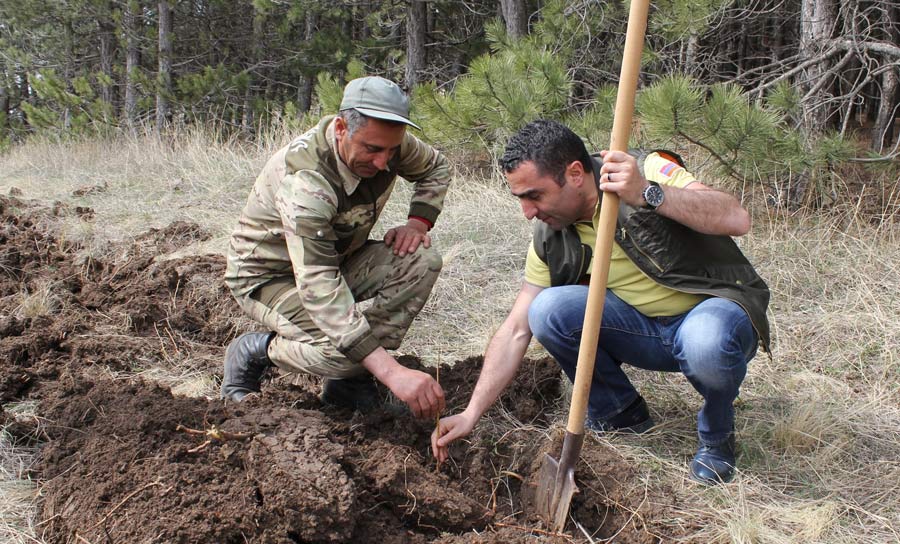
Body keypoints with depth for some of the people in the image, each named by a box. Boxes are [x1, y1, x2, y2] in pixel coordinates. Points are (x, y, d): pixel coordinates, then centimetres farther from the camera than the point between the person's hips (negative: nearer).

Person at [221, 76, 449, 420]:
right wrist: (391, 372, -52)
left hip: (336, 258, 7)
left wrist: (419, 221, -12)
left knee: (422, 261, -19)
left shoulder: (384, 142, -15)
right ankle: (253, 351, -2)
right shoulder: (304, 179, -37)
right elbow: (318, 288, -45)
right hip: (269, 277, -7)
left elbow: (436, 167, 10)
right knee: (344, 350, -33)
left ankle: (349, 382, -8)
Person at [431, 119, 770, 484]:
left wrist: (648, 195, -43)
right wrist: (471, 414, -9)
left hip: (715, 309, -4)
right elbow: (516, 331, -3)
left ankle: (716, 435, -5)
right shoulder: (548, 239, -4)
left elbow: (737, 219, -30)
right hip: (643, 329, 4)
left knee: (706, 342, -40)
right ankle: (619, 414, 3)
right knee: (547, 309, -20)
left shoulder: (648, 171, -18)